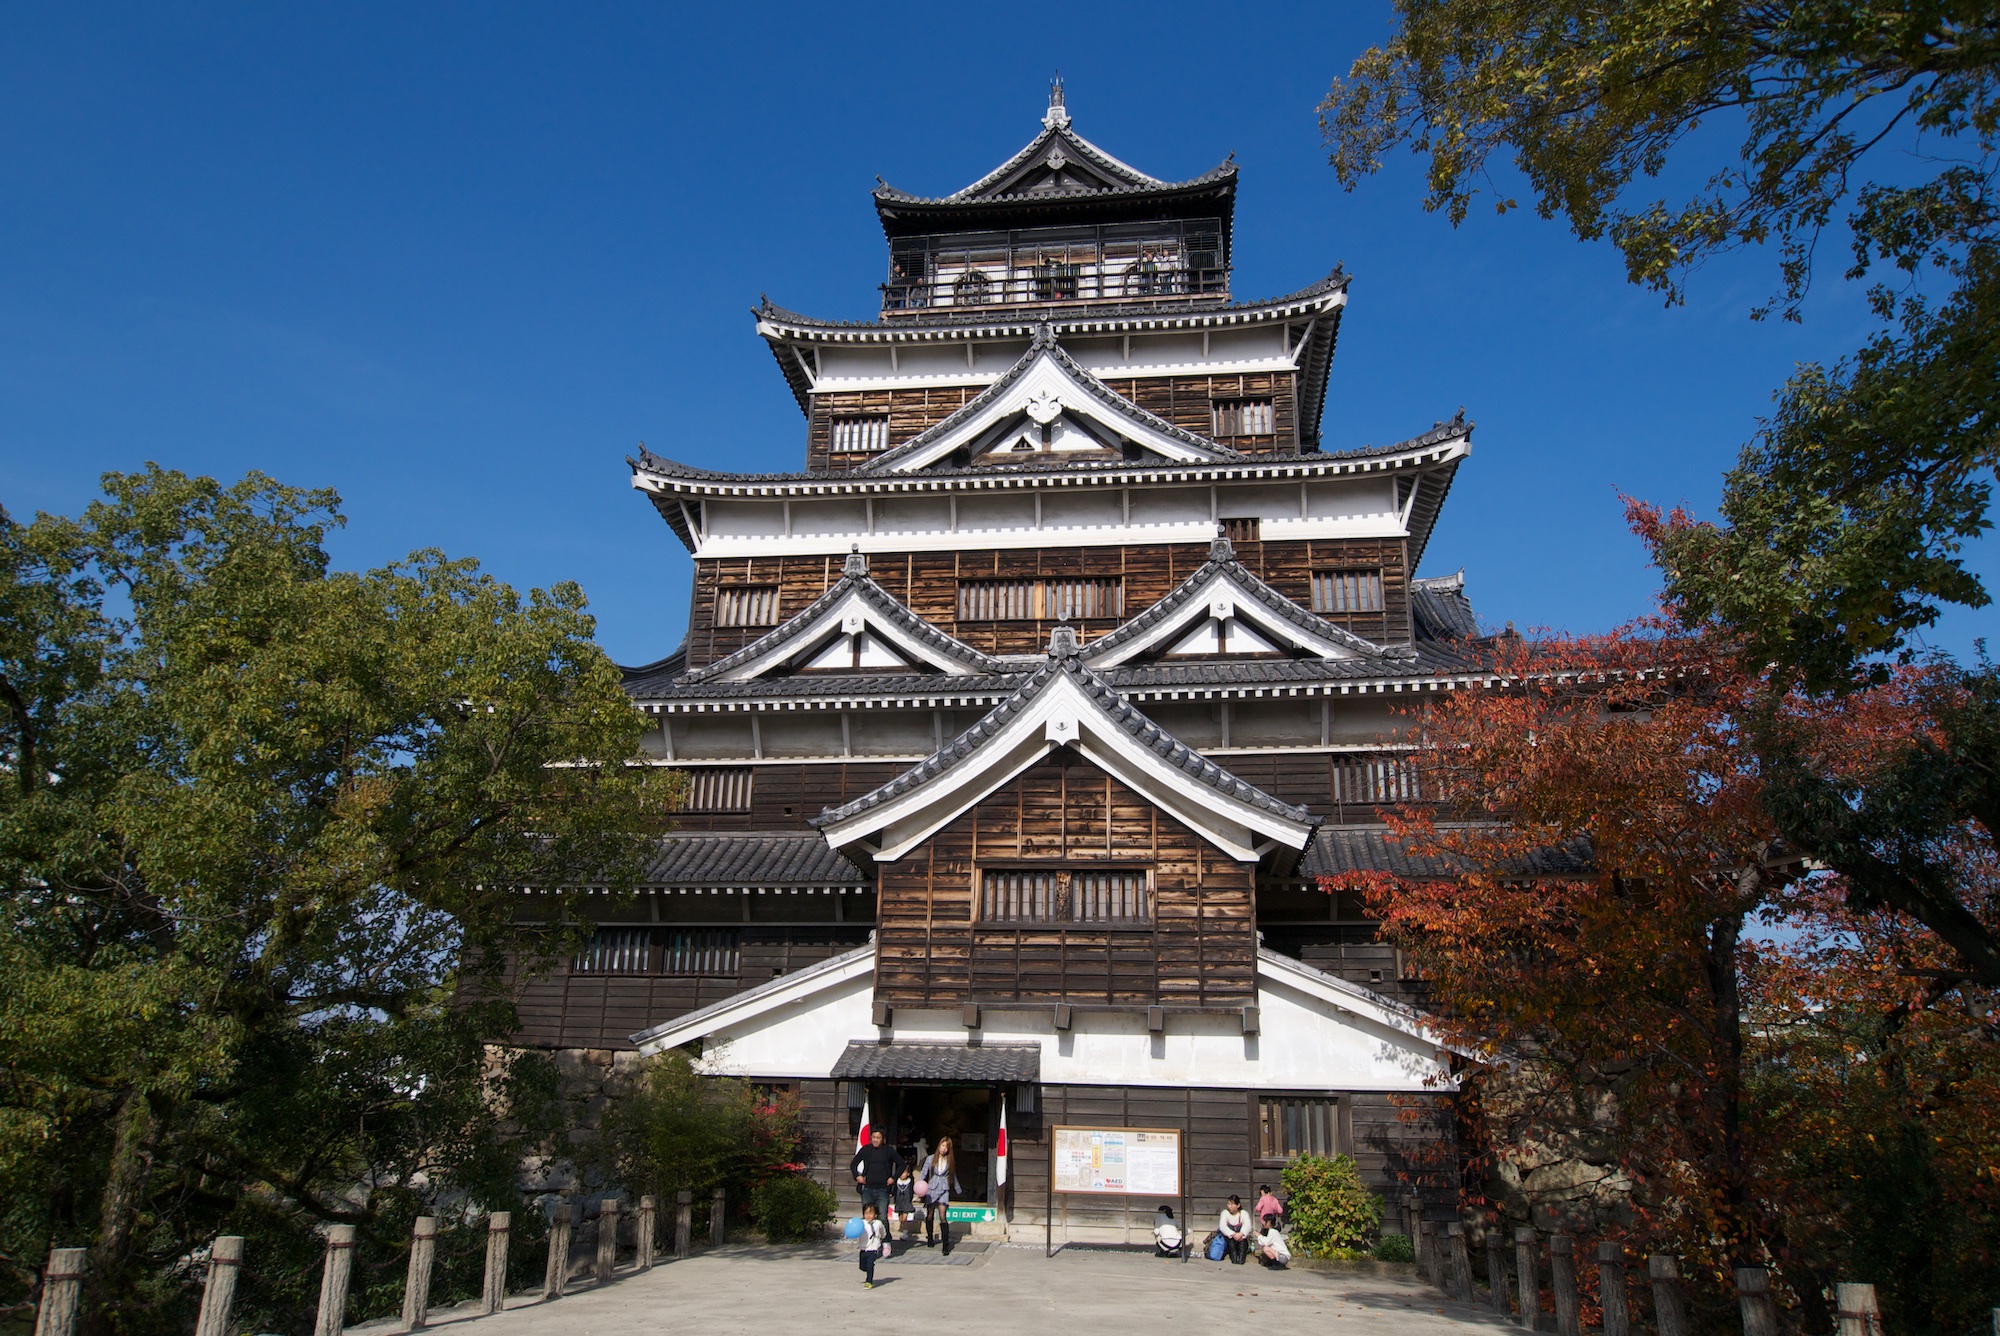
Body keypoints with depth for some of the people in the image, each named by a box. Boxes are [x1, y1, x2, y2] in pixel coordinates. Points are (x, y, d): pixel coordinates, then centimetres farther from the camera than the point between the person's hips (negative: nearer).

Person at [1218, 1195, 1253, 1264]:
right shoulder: (1225, 1213, -2)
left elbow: (1247, 1226, -23)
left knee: (1241, 1228, -26)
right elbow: (1222, 1226, -21)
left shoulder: (1244, 1213, -3)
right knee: (1229, 1227, -25)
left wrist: (1240, 1234, -43)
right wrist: (1233, 1234, -37)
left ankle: (1241, 1255, -37)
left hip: (1241, 1242, 0)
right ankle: (1233, 1254, -35)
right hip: (1229, 1242, 0)